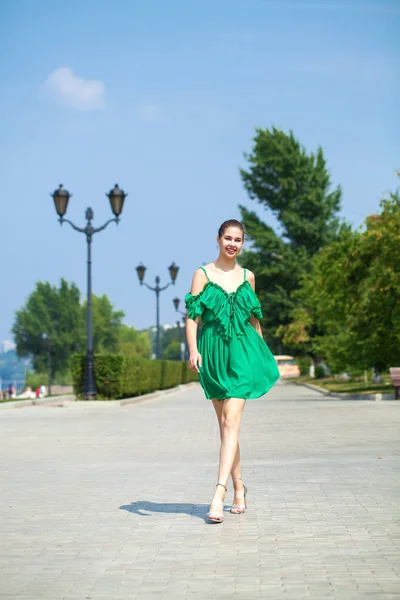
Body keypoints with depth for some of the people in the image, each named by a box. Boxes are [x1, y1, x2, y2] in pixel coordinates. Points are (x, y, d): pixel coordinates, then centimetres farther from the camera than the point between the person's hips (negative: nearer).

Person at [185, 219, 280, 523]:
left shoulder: (247, 277, 10)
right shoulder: (203, 274, 4)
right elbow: (192, 316, -2)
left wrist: (261, 352, 22)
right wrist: (193, 350, -15)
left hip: (242, 352, 0)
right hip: (213, 354, 0)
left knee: (232, 421, -13)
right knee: (225, 423, 7)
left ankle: (220, 492, -20)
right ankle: (239, 486, 20)